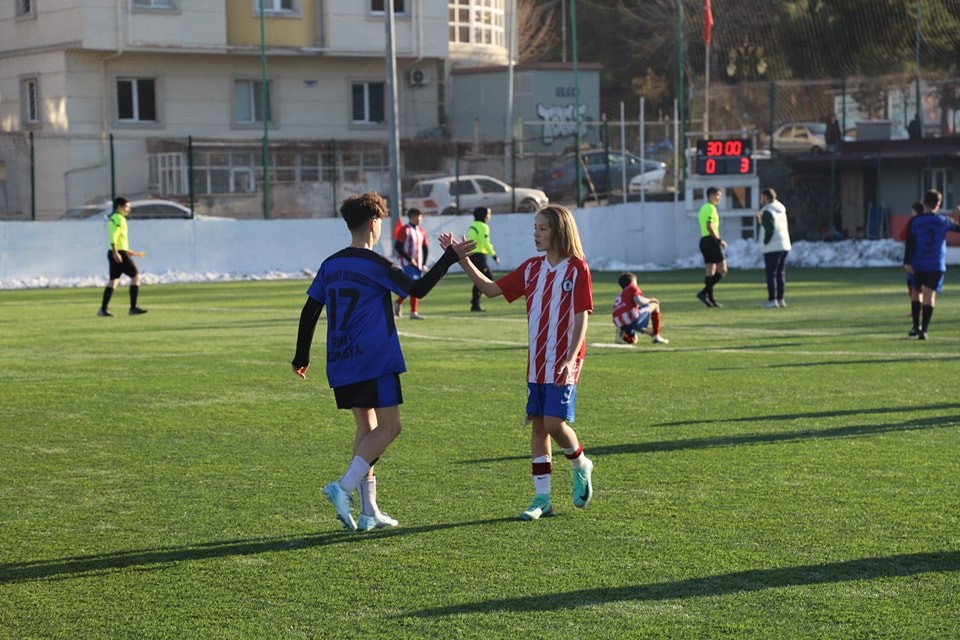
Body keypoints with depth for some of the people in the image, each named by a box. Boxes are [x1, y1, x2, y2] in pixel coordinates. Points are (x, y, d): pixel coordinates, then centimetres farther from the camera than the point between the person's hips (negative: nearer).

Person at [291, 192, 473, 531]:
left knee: (366, 427, 14)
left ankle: (369, 511, 11)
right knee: (389, 427, -2)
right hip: (375, 361, -7)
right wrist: (450, 257, -3)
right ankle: (344, 487, -18)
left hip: (340, 364, 7)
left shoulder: (330, 266, 10)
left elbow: (309, 312, 11)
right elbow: (417, 289, -11)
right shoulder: (375, 265, -9)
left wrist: (301, 357, 20)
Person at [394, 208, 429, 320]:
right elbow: (398, 247, -13)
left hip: (418, 264, 7)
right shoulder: (405, 230, -9)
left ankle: (398, 303, 28)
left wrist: (424, 264, 7)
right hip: (406, 263, -7)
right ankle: (414, 312, -11)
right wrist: (409, 259, -17)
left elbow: (424, 248, 16)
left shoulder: (421, 231, 12)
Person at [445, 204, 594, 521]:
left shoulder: (577, 269, -7)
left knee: (554, 421, -13)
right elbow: (491, 289, 9)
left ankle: (580, 465, 17)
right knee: (538, 424, 5)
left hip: (563, 362, -6)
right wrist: (463, 261, -2)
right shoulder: (532, 268, 9)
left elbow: (581, 318, -9)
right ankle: (542, 498, 9)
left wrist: (570, 359, -18)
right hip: (536, 362, 6)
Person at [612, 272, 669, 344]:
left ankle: (624, 335, 1)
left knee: (632, 341, 37)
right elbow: (639, 300, -10)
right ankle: (656, 336, 10)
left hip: (622, 325, 7)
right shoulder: (632, 288, 12)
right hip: (632, 318, -7)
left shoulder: (620, 295, 32)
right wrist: (649, 300, 13)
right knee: (654, 304, 17)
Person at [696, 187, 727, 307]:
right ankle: (704, 292, -14)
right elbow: (709, 227, -21)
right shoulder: (711, 208, -11)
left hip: (704, 240, 10)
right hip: (711, 240, -10)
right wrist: (719, 240, -20)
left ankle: (710, 299, 10)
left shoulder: (704, 208, 19)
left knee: (711, 271, 10)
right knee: (722, 270, -8)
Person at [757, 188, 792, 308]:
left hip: (772, 247, -8)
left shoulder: (768, 211, -11)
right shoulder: (781, 210, 14)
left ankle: (772, 300, -7)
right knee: (780, 273, 13)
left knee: (771, 274, -5)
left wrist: (765, 242, -8)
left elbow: (769, 229, -20)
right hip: (785, 246, 8)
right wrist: (761, 218, 15)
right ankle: (780, 299, 15)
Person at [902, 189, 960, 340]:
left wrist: (907, 262, -9)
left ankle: (916, 326, 18)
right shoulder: (943, 221, 1)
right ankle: (923, 330, -16)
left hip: (918, 265, 1)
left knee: (917, 293, 18)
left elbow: (909, 243, -7)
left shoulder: (914, 221, -2)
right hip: (937, 265, -1)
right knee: (929, 295, -7)